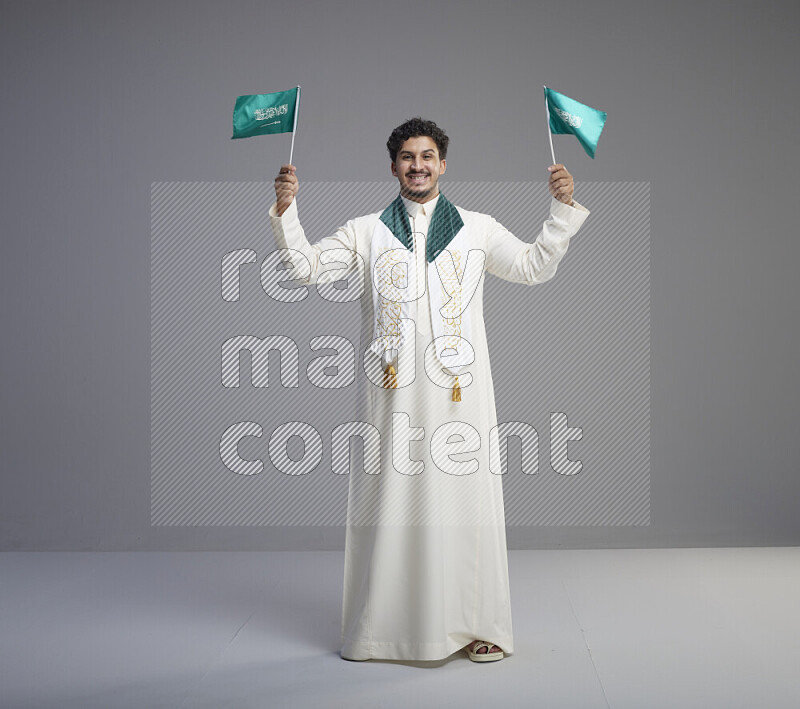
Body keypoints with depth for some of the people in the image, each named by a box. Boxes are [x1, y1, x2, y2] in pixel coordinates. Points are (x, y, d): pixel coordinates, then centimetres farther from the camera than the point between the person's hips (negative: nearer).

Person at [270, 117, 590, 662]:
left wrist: (563, 209, 0)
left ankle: (477, 626, 11)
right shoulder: (366, 232, 12)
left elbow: (534, 266, 10)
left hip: (458, 391, 0)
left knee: (464, 499, 0)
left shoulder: (478, 229, 13)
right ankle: (381, 626, 13)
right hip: (392, 390, 0)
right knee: (390, 499, 1)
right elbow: (309, 267, 6)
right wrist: (286, 209, -5)